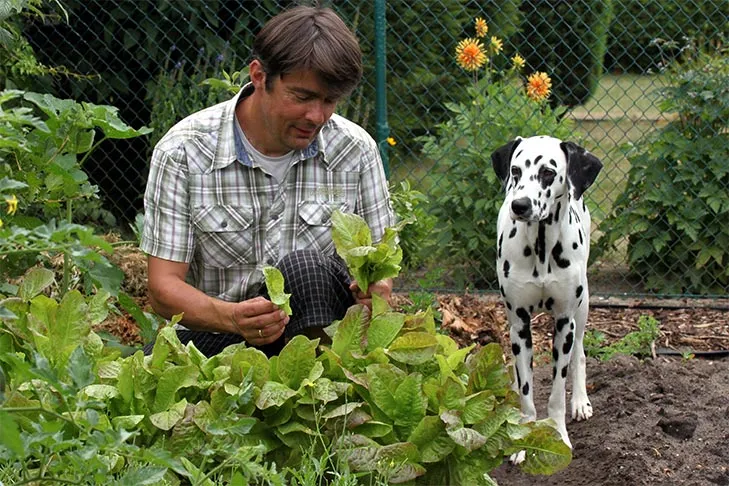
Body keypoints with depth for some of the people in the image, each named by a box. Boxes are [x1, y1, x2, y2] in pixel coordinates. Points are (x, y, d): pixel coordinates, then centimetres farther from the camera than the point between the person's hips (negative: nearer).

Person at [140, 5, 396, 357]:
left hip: (318, 327, 2)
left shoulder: (356, 150, -2)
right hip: (213, 334, -2)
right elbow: (163, 288, -11)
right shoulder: (183, 152, -9)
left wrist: (377, 290, -22)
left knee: (308, 267, -30)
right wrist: (232, 316, -33)